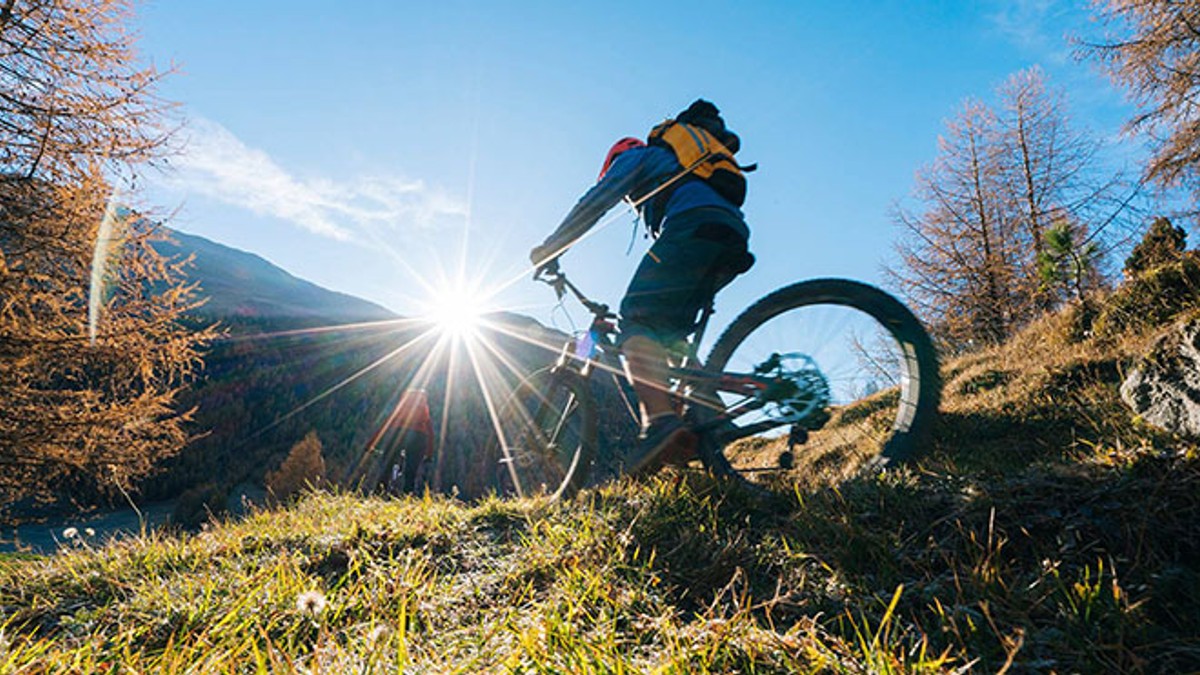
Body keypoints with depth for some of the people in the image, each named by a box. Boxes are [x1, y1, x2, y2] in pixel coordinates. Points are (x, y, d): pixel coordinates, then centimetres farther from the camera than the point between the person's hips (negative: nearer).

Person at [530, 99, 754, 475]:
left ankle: (660, 420, -34)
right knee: (667, 332, 12)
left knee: (638, 319, -14)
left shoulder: (635, 155, 24)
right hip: (735, 237, 8)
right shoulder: (682, 162, 45)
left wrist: (550, 249, 12)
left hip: (693, 225, -8)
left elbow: (595, 202, 9)